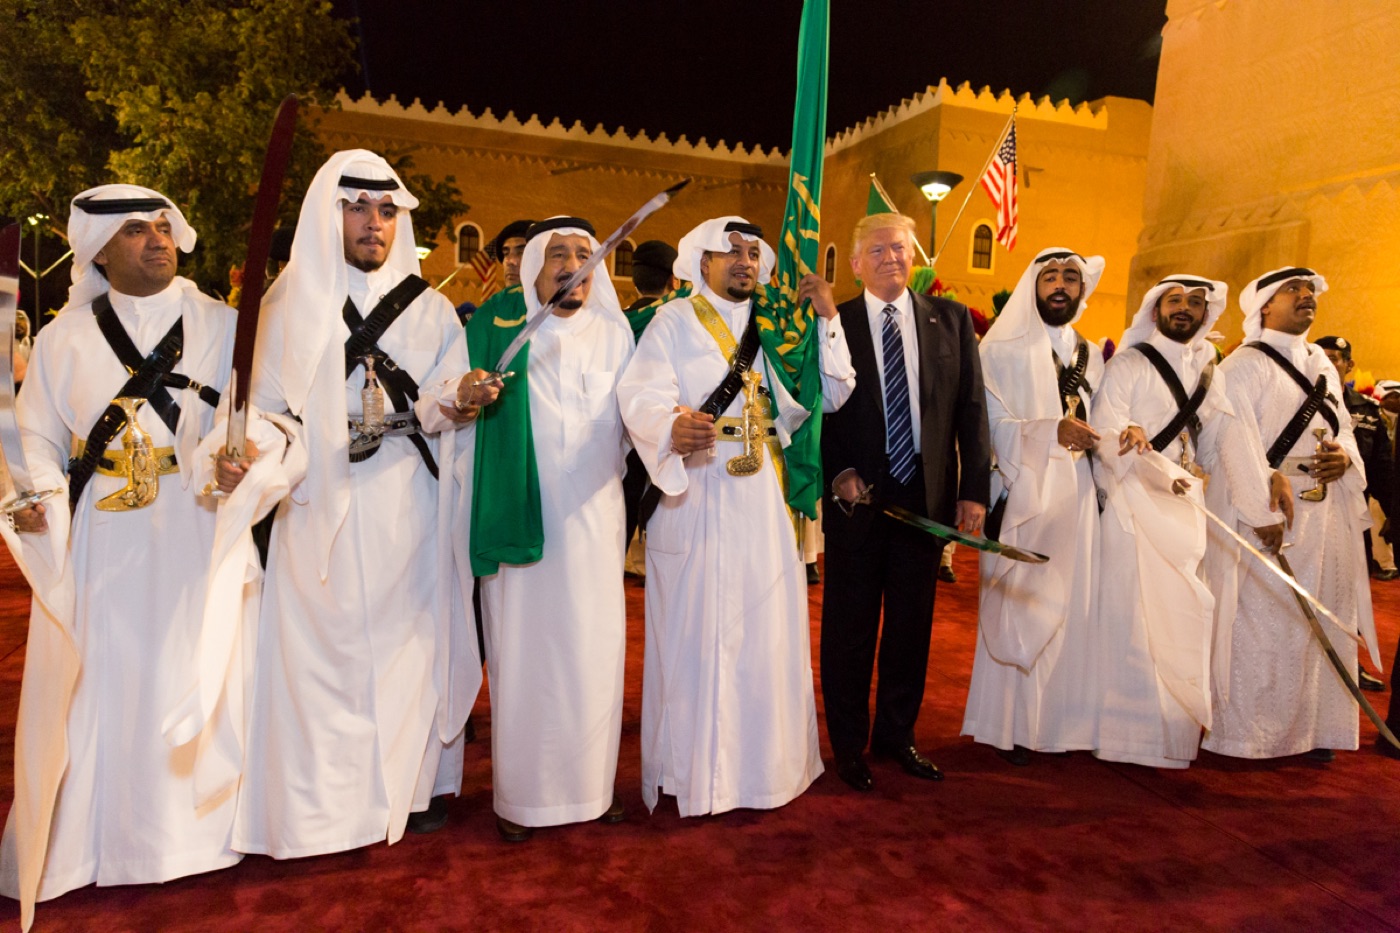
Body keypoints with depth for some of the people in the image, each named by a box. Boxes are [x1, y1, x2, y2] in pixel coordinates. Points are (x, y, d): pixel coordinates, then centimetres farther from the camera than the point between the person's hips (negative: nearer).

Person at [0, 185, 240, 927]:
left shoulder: (220, 325, 5)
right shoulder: (65, 336, 7)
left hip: (194, 538, 0)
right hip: (96, 546, 1)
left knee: (192, 674, 5)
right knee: (91, 686, 6)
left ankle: (190, 827, 22)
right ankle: (79, 843, 23)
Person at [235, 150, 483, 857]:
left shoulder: (430, 309, 10)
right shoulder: (290, 303, 10)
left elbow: (443, 397, 1)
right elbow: (263, 406, 7)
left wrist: (452, 403, -21)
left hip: (408, 509, 1)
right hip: (320, 507, 0)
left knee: (409, 636, 4)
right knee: (323, 644, 0)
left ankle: (416, 784, 16)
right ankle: (324, 803, 11)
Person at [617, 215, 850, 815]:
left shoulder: (777, 326, 15)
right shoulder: (674, 322, 2)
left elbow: (831, 393, 7)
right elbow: (643, 396, -15)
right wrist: (672, 429, -35)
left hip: (765, 499, 5)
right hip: (696, 501, -4)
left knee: (766, 629, 9)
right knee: (695, 632, 1)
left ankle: (763, 762, 24)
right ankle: (692, 770, 14)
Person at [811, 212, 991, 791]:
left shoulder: (951, 320, 6)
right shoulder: (833, 323, 0)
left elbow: (972, 408, 4)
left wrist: (974, 490, -2)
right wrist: (839, 472, -13)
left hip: (927, 497, 2)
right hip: (858, 496, -2)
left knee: (912, 623, 12)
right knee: (849, 624, 7)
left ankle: (897, 735, 29)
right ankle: (849, 744, 22)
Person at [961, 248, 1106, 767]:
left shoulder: (1091, 355, 16)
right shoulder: (1002, 349, -1)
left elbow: (1094, 424, 16)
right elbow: (990, 426, -9)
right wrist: (1051, 431, -21)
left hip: (1076, 497, 5)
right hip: (1024, 495, -5)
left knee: (1073, 605, 5)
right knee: (1018, 607, -2)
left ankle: (1062, 720, 17)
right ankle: (1011, 725, 10)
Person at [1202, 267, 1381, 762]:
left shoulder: (1322, 364, 18)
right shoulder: (1244, 366, -6)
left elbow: (1343, 431, 18)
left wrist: (1345, 458, -4)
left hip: (1327, 516, 7)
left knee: (1322, 620, 8)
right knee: (1263, 623, -4)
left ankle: (1312, 727, 19)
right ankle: (1248, 731, 6)